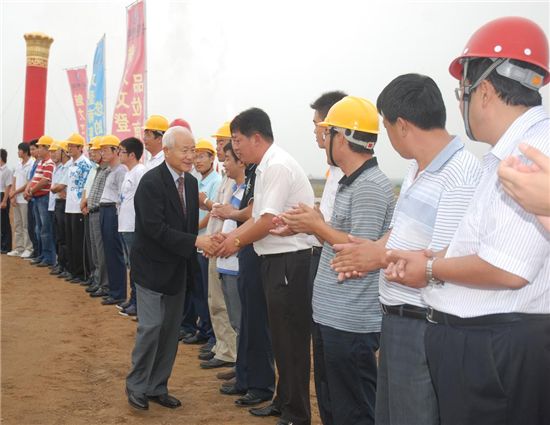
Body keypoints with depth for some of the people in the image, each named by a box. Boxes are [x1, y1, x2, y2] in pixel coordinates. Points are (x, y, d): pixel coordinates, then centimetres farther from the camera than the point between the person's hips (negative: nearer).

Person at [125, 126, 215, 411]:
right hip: (152, 267, -7)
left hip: (178, 268, 7)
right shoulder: (151, 182, -17)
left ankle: (157, 387, 24)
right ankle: (136, 386, 14)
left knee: (171, 330, 11)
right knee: (151, 327, -6)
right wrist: (195, 242, -26)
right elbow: (155, 228, -25)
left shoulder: (191, 182, 6)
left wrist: (191, 261, 6)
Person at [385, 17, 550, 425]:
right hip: (478, 338, 10)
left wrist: (431, 269, -12)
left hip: (495, 347, -10)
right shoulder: (511, 153, 13)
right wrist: (433, 257, 3)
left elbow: (508, 269, -27)